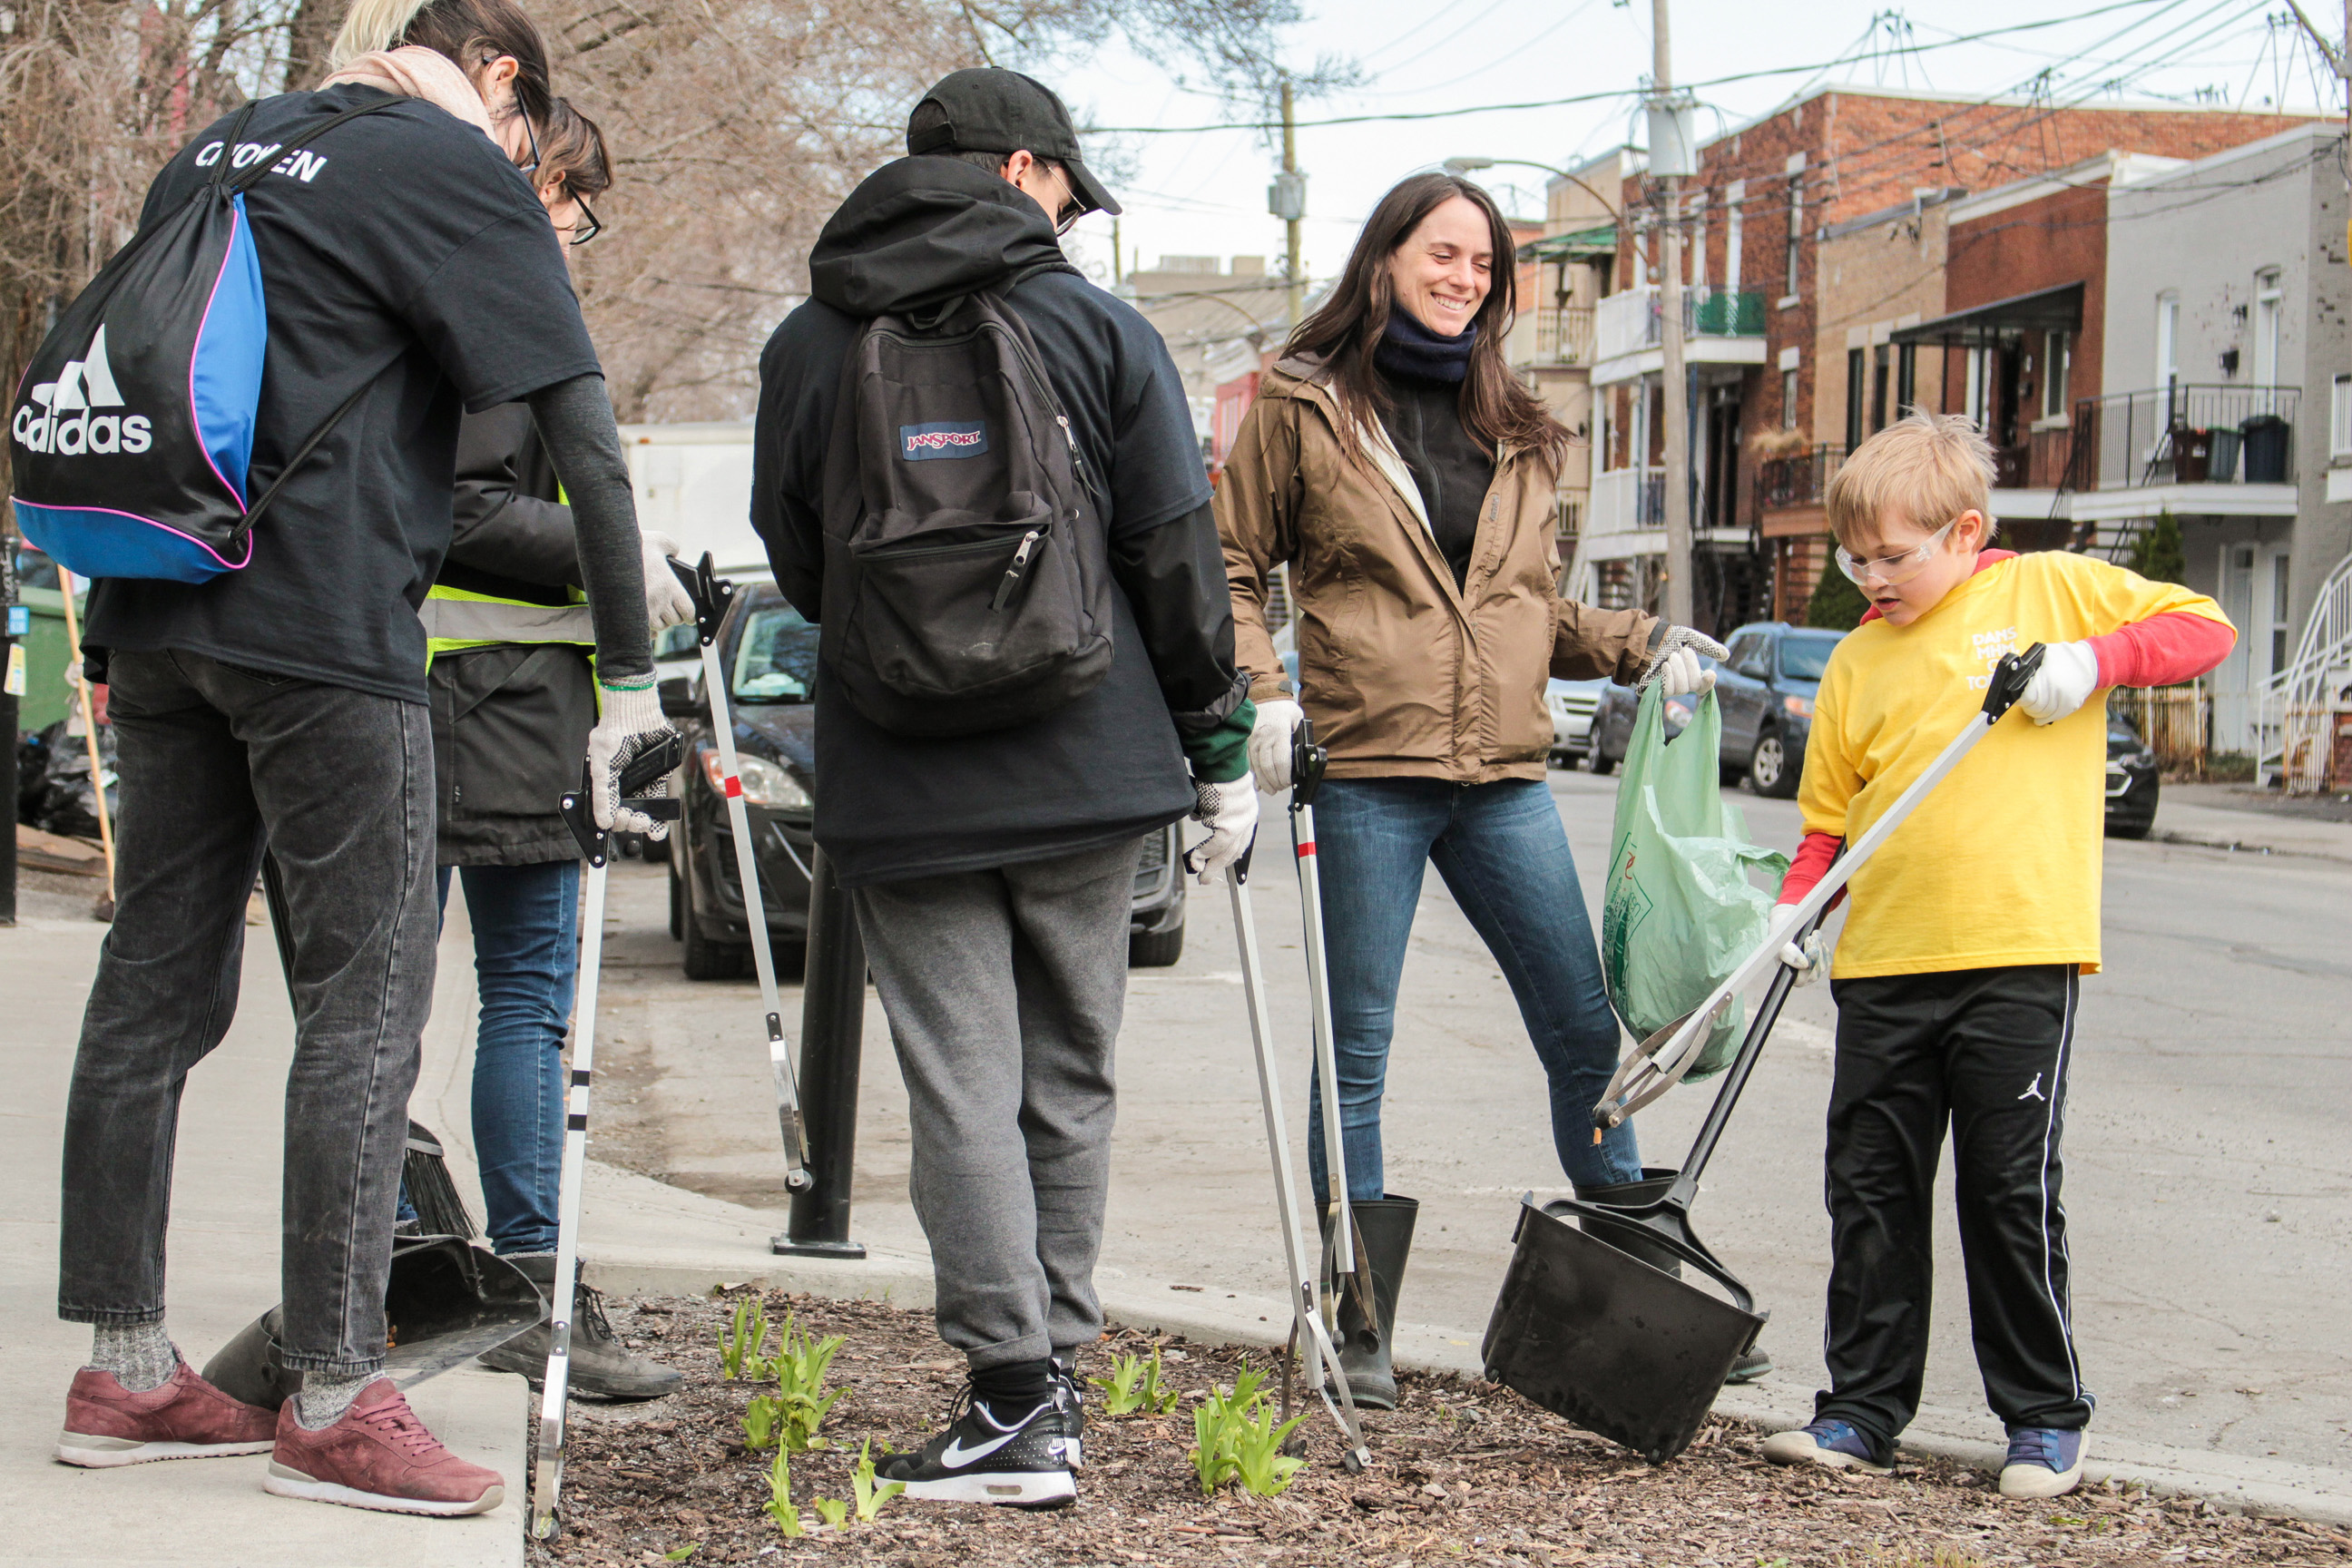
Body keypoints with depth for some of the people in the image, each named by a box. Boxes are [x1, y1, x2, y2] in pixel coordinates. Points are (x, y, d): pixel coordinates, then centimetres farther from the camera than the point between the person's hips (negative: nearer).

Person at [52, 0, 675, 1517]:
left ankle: (125, 1367, 16)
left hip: (159, 614, 8)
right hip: (324, 623, -7)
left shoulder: (212, 157, 20)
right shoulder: (462, 170, -2)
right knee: (369, 991, -4)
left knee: (162, 979, 10)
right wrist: (630, 674, -2)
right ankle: (336, 1404, -4)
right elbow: (582, 428, -6)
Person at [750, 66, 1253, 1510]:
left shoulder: (808, 347, 4)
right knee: (1069, 1081, 12)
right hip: (1086, 768, 0)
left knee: (963, 1089, 0)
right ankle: (1051, 1381, 16)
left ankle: (1018, 1400, -6)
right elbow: (1179, 560, -1)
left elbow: (798, 567, 12)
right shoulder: (1100, 330, 0)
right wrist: (1218, 746, 8)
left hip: (898, 783, 0)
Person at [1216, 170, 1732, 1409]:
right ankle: (1359, 1331, 10)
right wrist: (1259, 695, -10)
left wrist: (1643, 646, 6)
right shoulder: (1305, 406, 3)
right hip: (1363, 768, -4)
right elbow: (1233, 567, 4)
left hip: (1503, 773, 4)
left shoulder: (1513, 429, 17)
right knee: (1354, 1052, 1)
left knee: (1587, 1030, 4)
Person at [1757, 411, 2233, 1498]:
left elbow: (2203, 629, 4)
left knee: (2012, 1193, 0)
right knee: (1870, 1190, 7)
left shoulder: (2053, 589, 4)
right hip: (1883, 962, 4)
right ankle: (1862, 1412, 17)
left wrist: (2093, 658, -11)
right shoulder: (1856, 661, 13)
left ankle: (2045, 1421, 13)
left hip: (2019, 955, -4)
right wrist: (1792, 915, -2)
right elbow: (1827, 819, 14)